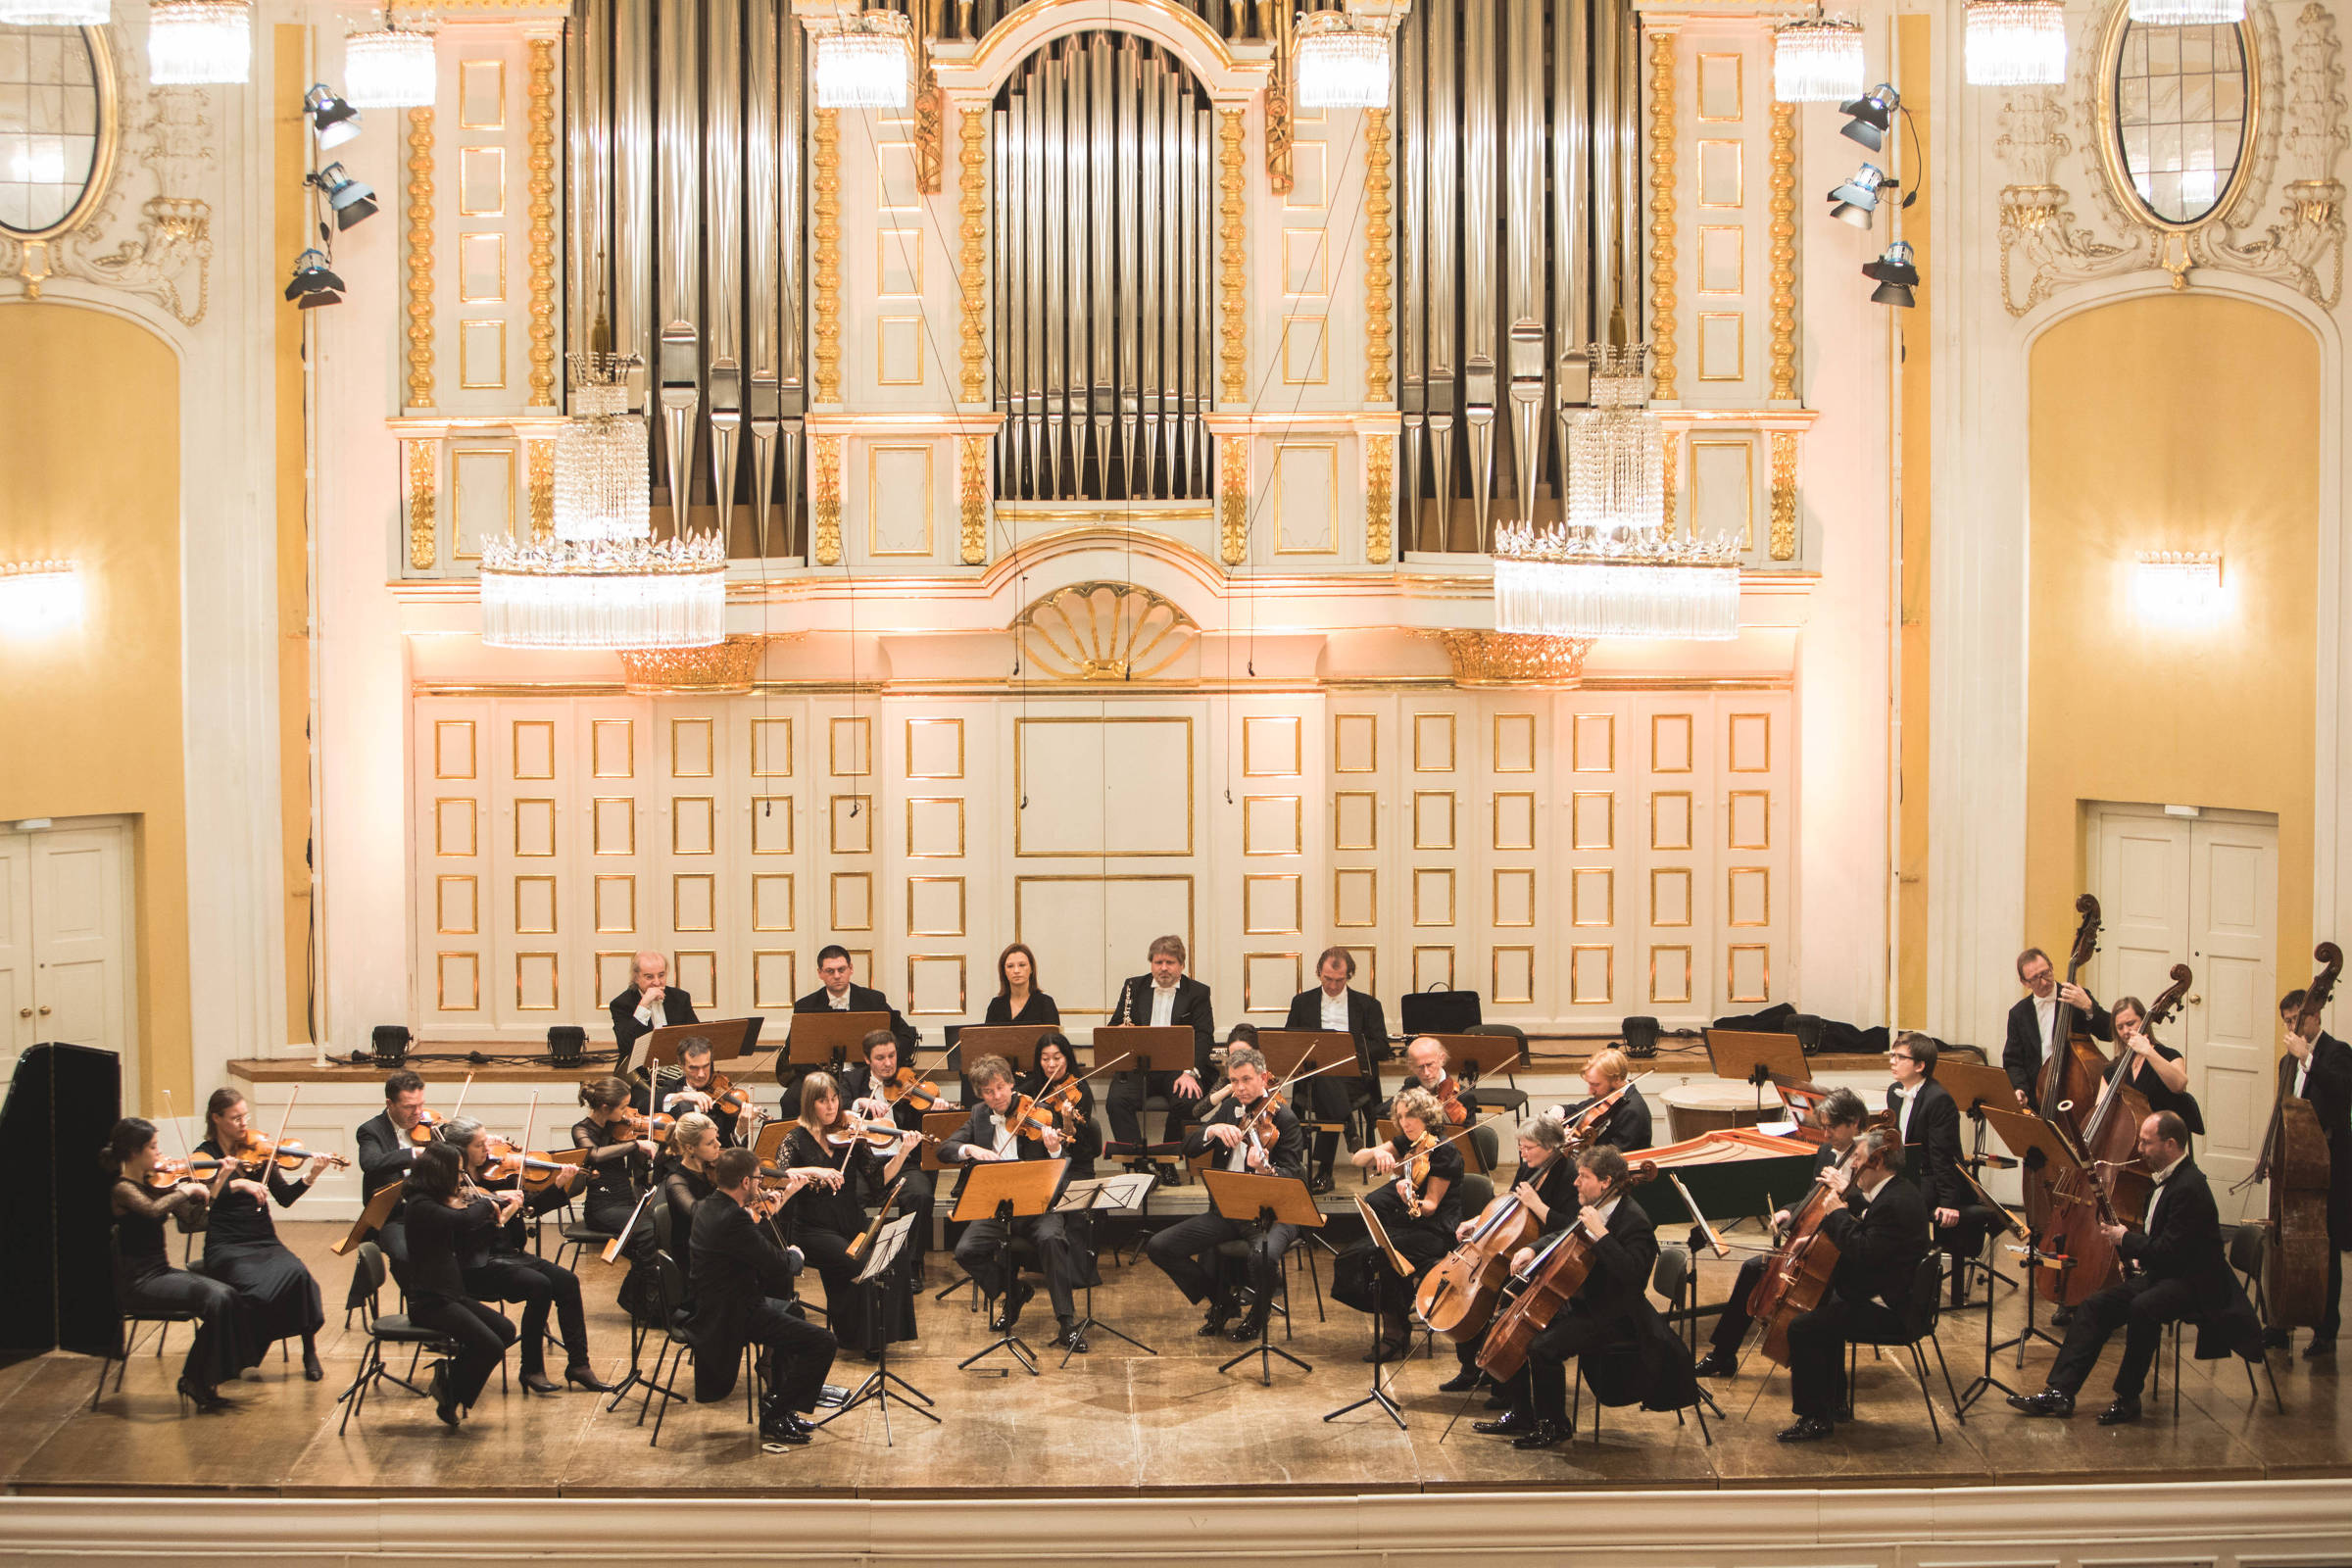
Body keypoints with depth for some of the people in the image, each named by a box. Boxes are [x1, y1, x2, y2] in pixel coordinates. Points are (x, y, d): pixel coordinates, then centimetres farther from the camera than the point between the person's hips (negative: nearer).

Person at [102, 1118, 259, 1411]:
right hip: (140, 1281, -8)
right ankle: (197, 1382, -9)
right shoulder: (124, 1189, -13)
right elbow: (154, 1210, -34)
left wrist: (220, 1180, 7)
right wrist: (185, 1189, -19)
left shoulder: (152, 1184, 11)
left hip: (160, 1271, 8)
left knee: (230, 1296, -13)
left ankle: (198, 1382, -5)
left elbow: (193, 1211, 17)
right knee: (215, 1298, -23)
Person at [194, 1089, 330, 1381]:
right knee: (260, 1289, -32)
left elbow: (285, 1198, 3)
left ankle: (310, 1351, -14)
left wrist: (310, 1177, -13)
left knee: (297, 1274, -28)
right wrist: (238, 1184, -29)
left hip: (265, 1243, 3)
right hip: (227, 1248, -3)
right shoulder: (206, 1155, 1)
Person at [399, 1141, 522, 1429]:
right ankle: (450, 1403, 1)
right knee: (490, 1346, -18)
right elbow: (464, 1220, -33)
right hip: (429, 1302, -10)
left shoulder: (438, 1204, 13)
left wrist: (498, 1220, 9)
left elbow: (467, 1245, 16)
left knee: (505, 1330, 1)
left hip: (451, 1295, 10)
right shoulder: (420, 1207, -17)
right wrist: (485, 1203, -12)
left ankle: (450, 1371, 12)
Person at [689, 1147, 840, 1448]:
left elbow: (759, 1243, 13)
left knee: (791, 1310, 36)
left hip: (710, 1305, 11)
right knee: (822, 1343, -14)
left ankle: (778, 1399, 38)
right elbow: (778, 1265, -25)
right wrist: (795, 1254, -2)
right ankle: (774, 1419, -3)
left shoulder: (709, 1207, 5)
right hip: (732, 1315, -11)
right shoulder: (732, 1219, -28)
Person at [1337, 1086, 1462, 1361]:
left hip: (1436, 1232, -7)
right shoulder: (1404, 1144, 8)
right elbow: (1357, 1159, 0)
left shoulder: (1445, 1153, -12)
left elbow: (1431, 1206, -15)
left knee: (1382, 1255, -30)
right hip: (1407, 1225, 7)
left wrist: (1412, 1201, -36)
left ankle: (1396, 1333, -15)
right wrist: (1377, 1152, -20)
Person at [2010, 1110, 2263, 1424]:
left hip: (2192, 1283, -10)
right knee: (2094, 1307, -2)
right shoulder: (2167, 1180, 12)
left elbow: (2168, 1253, -25)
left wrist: (2126, 1239, -10)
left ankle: (2128, 1398, -20)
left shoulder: (2189, 1187, -21)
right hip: (2160, 1274, 11)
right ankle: (2059, 1392, -7)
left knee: (2142, 1308, -36)